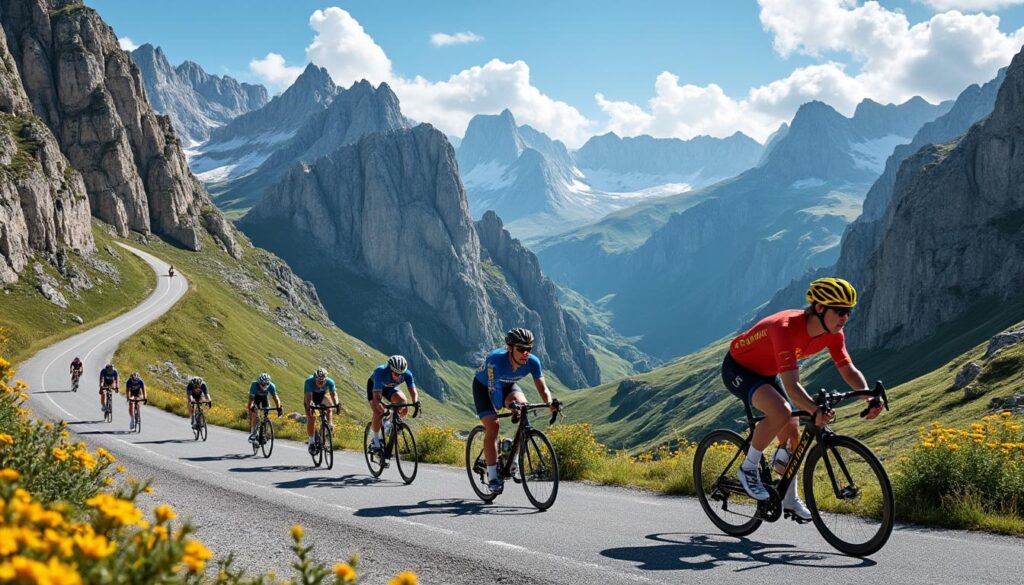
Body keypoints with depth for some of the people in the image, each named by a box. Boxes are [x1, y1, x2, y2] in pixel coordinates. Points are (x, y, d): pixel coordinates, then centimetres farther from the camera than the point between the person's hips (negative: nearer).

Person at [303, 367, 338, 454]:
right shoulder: (309, 381, -36)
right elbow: (308, 396, -44)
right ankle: (311, 442, -3)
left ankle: (329, 425, -20)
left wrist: (336, 404, -55)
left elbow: (334, 394, -37)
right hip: (311, 396, -2)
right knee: (310, 418, -14)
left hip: (322, 396, 2)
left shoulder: (329, 382, -31)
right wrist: (309, 407, -60)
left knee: (329, 404, -30)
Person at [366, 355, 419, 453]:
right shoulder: (381, 372, -41)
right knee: (378, 414, -23)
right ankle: (376, 440, -2)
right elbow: (377, 396, -46)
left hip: (390, 387, 3)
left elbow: (413, 392, -31)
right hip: (374, 386, -3)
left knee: (403, 402, -27)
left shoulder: (407, 374, -31)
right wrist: (380, 407, -64)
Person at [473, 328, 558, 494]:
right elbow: (493, 388, -46)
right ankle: (492, 477, -9)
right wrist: (500, 408, -64)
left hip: (508, 385, 3)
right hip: (484, 386, -3)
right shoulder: (496, 359, -40)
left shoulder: (532, 362, -28)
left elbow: (543, 388, -28)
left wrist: (550, 403, -49)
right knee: (492, 427, -19)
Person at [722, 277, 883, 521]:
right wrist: (815, 411, -60)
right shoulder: (786, 328, -38)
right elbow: (792, 385, -45)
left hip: (766, 373, 8)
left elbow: (849, 370, -9)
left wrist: (869, 397, -27)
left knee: (792, 433, 3)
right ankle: (748, 469, -11)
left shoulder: (833, 333, -15)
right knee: (781, 412, -31)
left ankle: (790, 499, 20)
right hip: (738, 368, -8)